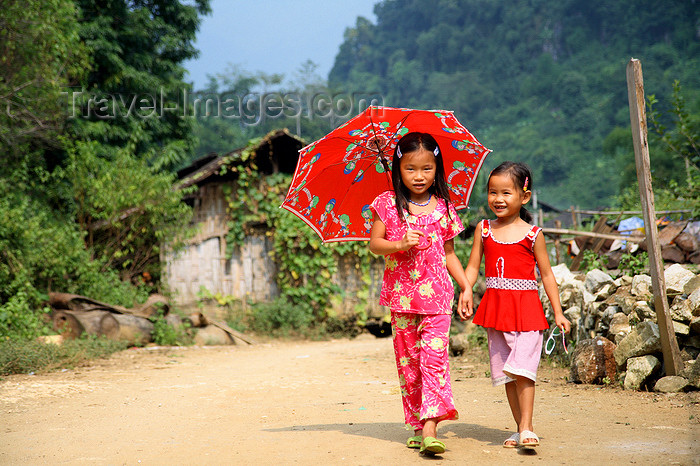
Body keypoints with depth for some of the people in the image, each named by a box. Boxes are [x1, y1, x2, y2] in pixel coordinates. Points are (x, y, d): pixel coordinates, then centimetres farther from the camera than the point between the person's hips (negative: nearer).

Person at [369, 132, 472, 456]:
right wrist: (400, 244, -16)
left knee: (434, 356, -12)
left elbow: (449, 254, 13)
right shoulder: (388, 204, 2)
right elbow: (374, 243, 1)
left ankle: (430, 427, -17)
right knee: (408, 360, 6)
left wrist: (466, 286, 8)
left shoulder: (443, 208, 5)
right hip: (401, 295, 1)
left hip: (436, 295, 0)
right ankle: (416, 424, 16)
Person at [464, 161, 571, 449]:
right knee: (504, 373, 7)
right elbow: (473, 267, 10)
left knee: (521, 368, -14)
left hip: (525, 308, -4)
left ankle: (527, 428, -10)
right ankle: (520, 429, 16)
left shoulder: (532, 234, 0)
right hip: (495, 308, 4)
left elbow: (546, 274, 5)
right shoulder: (484, 229, 7)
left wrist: (558, 313, 3)